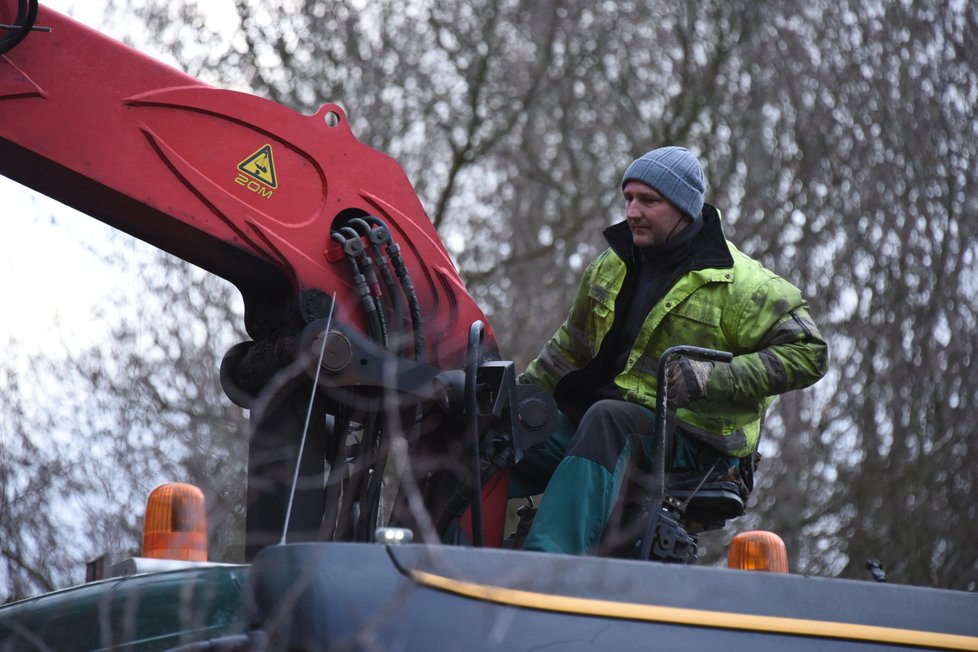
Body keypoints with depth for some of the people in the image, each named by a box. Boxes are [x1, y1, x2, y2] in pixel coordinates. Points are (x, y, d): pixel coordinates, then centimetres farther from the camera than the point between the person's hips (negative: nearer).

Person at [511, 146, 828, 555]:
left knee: (607, 419, -38)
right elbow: (570, 347, 29)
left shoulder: (737, 283, -6)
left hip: (690, 439, -7)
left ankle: (548, 558, -52)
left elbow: (808, 352, -11)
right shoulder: (611, 268, 15)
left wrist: (712, 378, -21)